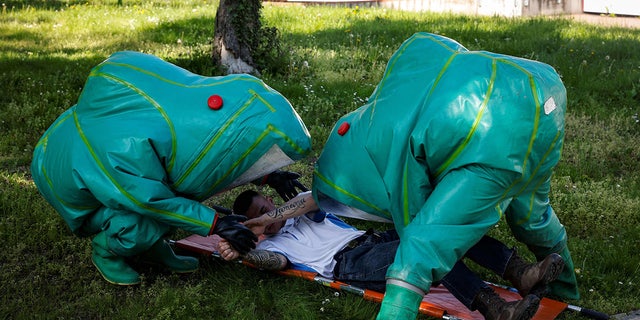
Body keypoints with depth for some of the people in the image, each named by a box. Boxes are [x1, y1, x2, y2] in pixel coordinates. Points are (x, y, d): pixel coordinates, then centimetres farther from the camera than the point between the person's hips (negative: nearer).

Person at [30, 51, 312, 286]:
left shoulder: (197, 99, -21)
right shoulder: (134, 146, -43)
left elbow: (228, 141, -1)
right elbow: (154, 200, -28)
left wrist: (267, 175, -2)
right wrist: (215, 224, -24)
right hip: (69, 174, -7)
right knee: (145, 227, -23)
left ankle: (153, 246, 12)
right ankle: (104, 250, 7)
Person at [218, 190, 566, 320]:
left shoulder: (300, 214, 27)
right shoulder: (268, 245, 12)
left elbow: (312, 198, 3)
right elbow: (277, 261, -13)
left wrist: (272, 215, -4)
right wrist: (240, 252, -30)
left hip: (371, 240, 7)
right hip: (349, 264, -7)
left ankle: (520, 272, -21)